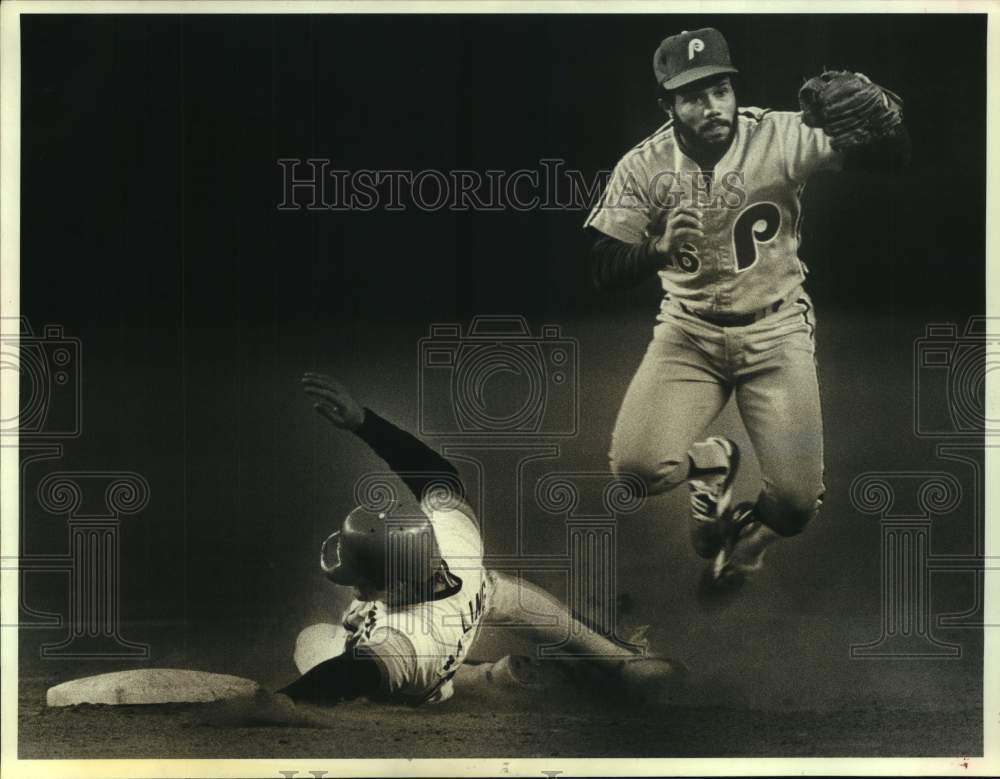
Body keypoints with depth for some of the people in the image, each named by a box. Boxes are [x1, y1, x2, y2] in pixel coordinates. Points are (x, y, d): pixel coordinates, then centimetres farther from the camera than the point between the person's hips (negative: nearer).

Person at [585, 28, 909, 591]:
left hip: (776, 332, -1)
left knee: (797, 502, -11)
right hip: (688, 333, 1)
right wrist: (660, 249, -28)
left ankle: (752, 529, 29)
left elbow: (893, 158, -19)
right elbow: (605, 274, -10)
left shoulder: (781, 137, -13)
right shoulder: (643, 168, -9)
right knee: (636, 466, -20)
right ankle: (710, 462, 17)